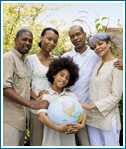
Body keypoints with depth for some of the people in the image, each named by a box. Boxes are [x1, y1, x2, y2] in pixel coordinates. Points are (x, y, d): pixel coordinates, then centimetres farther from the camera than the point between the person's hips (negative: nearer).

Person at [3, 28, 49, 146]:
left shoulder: (23, 61, 18)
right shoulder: (8, 57, -9)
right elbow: (5, 88, -20)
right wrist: (32, 104, -23)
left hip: (19, 118, 9)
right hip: (9, 119, -9)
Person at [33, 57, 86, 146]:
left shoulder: (72, 95, 8)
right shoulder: (44, 95, -1)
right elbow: (41, 116, -14)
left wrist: (81, 125, -20)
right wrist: (57, 128, -28)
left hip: (69, 141, 3)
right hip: (51, 141, -2)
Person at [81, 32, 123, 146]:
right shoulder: (97, 64, 11)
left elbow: (116, 96, -15)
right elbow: (94, 91, 11)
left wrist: (92, 106, -17)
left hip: (108, 117, -6)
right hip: (92, 116, 6)